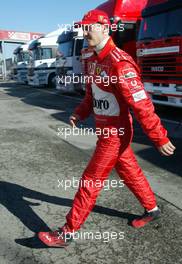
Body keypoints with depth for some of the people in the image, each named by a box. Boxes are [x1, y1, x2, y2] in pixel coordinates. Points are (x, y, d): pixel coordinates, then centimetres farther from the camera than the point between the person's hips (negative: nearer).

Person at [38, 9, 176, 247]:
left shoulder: (119, 63, -22)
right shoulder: (93, 61, 8)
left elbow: (142, 105, -24)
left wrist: (160, 139, -22)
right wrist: (80, 113, 3)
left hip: (115, 133, -9)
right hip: (105, 129, 9)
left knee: (90, 182, -1)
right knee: (130, 172, 21)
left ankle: (66, 233, 14)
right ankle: (152, 209, 42)